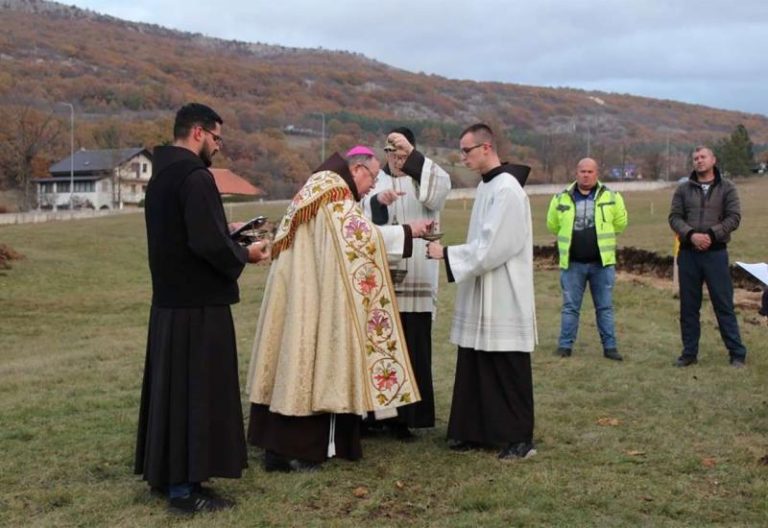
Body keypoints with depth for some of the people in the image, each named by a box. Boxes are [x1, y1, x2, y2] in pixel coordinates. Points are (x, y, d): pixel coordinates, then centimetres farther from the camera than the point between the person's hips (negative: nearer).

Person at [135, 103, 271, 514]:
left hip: (169, 299, 9)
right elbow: (207, 243, -24)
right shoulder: (195, 176, -17)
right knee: (196, 390, -3)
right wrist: (244, 254, -7)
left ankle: (166, 473, 24)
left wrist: (230, 236, 16)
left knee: (171, 387, 15)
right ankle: (184, 487, 3)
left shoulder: (160, 176, 13)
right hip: (198, 303, -9)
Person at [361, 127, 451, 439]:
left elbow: (441, 187, -15)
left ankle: (405, 416, 9)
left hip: (416, 281, 0)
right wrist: (378, 201, -24)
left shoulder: (422, 182, 9)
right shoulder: (373, 183, 9)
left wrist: (411, 152, -20)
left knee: (413, 349, 0)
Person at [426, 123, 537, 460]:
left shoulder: (506, 189, -17)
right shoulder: (486, 186, 12)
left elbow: (492, 246, -22)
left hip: (503, 299, -9)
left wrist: (447, 254, -16)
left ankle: (518, 438, 9)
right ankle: (477, 431, 21)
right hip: (483, 297, 9)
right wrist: (451, 254, 9)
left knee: (508, 371, -1)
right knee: (476, 368, 12)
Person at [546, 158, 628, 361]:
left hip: (602, 262, 0)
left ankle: (609, 346, 13)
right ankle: (565, 345, 13)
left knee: (605, 307, 6)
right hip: (572, 263, 0)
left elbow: (620, 223, 9)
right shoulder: (562, 198, 1)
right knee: (570, 306, 6)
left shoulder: (611, 197, 0)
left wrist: (603, 235, 11)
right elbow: (553, 225, 12)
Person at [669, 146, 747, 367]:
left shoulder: (727, 188, 4)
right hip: (688, 254, 2)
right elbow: (674, 217, 1)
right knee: (688, 306, 7)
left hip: (716, 253, -2)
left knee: (724, 305, -1)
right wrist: (691, 234, -16)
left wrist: (711, 235, -17)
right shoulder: (683, 189, 9)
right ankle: (689, 352, 15)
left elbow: (734, 217, -5)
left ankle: (737, 353, 5)